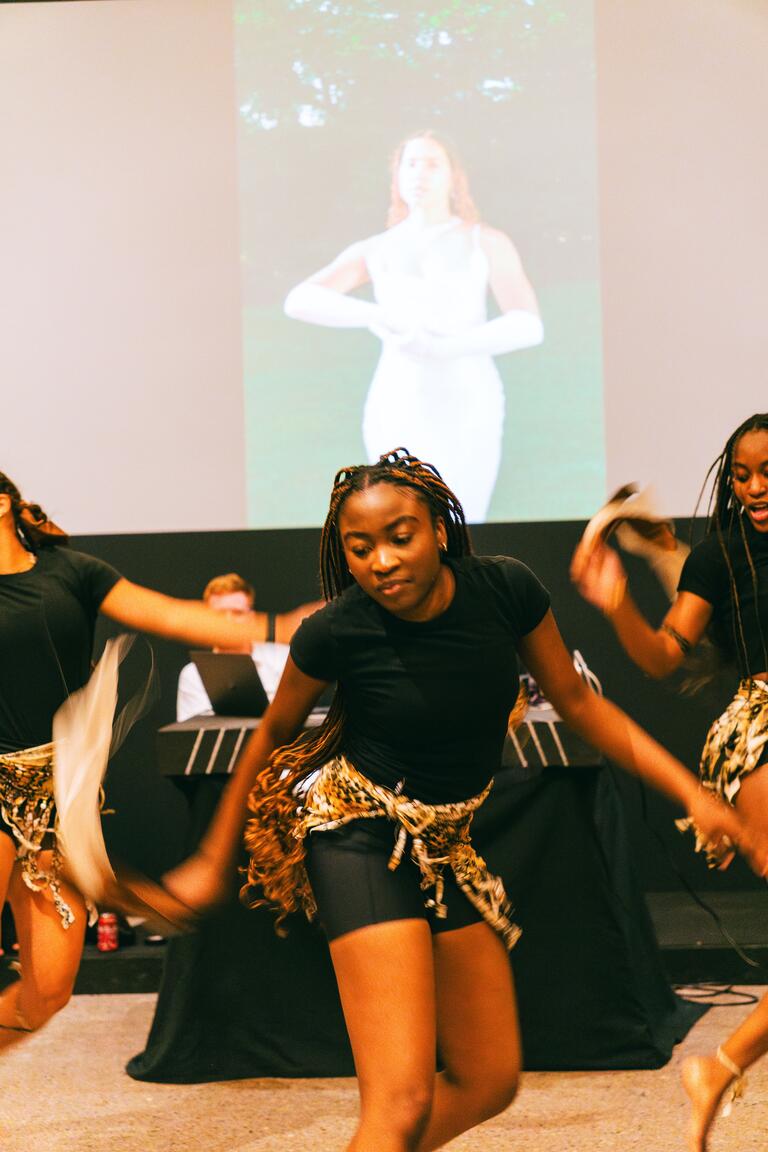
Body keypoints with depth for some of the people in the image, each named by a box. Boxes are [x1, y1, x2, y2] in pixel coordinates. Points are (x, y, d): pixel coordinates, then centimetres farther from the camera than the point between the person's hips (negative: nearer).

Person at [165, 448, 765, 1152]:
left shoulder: (506, 590, -10)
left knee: (489, 1082, 14)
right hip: (361, 836, -6)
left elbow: (579, 704, 3)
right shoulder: (336, 632, -18)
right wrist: (213, 861, 8)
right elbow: (273, 736, 0)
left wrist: (693, 794, -3)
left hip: (446, 847, 6)